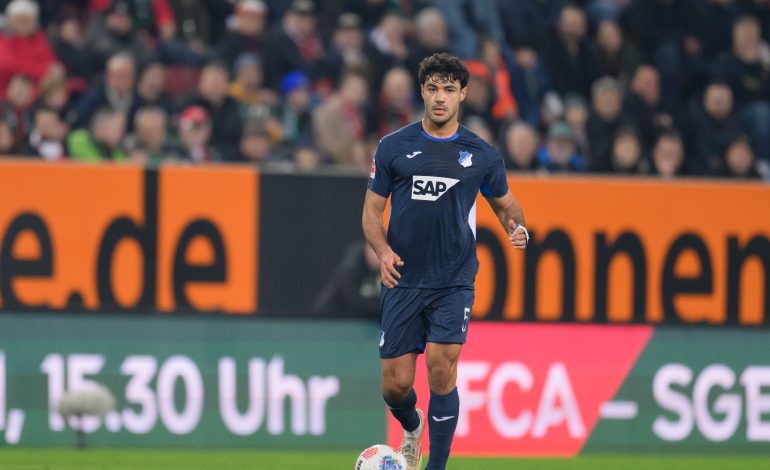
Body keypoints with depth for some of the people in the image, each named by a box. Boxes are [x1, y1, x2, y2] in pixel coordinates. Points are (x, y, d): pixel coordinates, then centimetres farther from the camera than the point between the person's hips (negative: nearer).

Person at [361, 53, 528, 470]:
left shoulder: (482, 154, 5)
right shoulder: (393, 147, 3)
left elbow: (505, 203, 19)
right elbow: (371, 209, 7)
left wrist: (517, 227, -4)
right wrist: (383, 250, -12)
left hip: (454, 282, -1)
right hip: (403, 279, 1)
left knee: (442, 369, -17)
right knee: (396, 384, 0)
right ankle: (412, 428, 36)